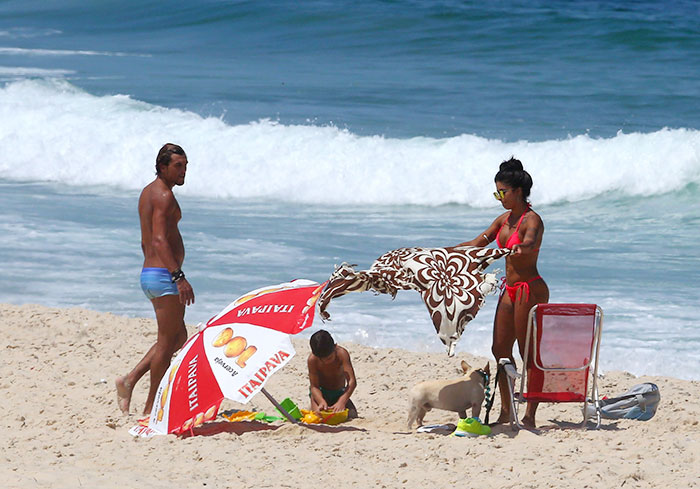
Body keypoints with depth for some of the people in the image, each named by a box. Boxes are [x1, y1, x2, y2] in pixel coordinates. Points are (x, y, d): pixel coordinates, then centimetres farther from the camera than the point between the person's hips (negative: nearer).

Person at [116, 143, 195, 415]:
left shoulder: (149, 192, 18)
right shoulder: (164, 194, -14)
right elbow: (160, 240, -24)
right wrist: (179, 277, -29)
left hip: (149, 273, 10)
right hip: (164, 275, -10)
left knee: (178, 338, 16)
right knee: (167, 341, -4)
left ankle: (129, 381, 10)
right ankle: (151, 408, 0)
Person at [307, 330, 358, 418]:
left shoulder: (342, 353, -26)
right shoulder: (312, 360, -24)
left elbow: (352, 381, -32)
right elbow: (314, 386, -19)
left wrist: (341, 401, -46)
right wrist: (322, 401, -41)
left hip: (339, 391, 2)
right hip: (321, 392, -1)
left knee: (352, 416, -17)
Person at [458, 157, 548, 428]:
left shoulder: (532, 220, -13)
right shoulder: (504, 220, 12)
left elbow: (529, 242, -35)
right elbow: (477, 243, 18)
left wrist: (520, 248, -58)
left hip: (530, 289, -9)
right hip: (510, 290, 9)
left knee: (529, 353, -6)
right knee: (500, 348, 8)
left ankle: (530, 415, -4)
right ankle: (505, 410, 17)